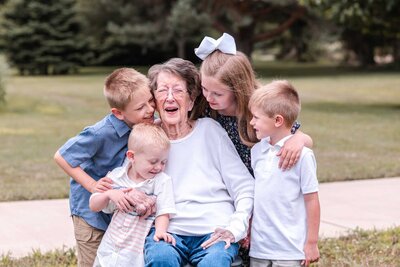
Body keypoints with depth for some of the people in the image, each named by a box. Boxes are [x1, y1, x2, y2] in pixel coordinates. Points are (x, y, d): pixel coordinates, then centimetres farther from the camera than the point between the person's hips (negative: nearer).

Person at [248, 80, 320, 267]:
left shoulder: (302, 155, -13)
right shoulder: (257, 150, 5)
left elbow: (311, 200, -9)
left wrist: (311, 243, -6)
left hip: (290, 251, -6)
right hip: (258, 248, 6)